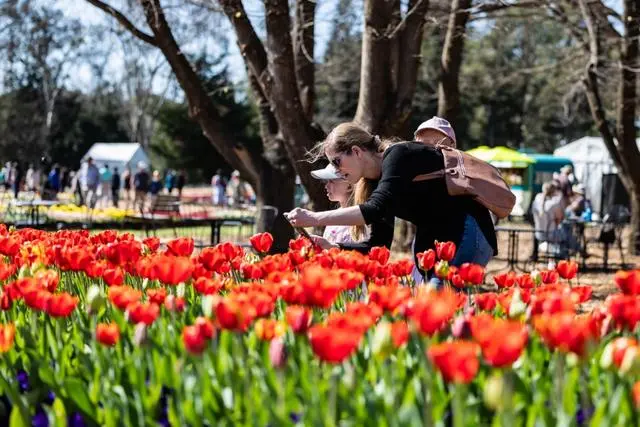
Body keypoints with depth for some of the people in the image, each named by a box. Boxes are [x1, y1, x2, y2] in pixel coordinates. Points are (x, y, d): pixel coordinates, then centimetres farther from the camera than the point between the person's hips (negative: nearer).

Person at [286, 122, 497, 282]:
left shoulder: (398, 156, -15)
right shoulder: (376, 180, 10)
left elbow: (376, 209, -31)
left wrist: (314, 218, -30)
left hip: (467, 236, -9)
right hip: (432, 241, 9)